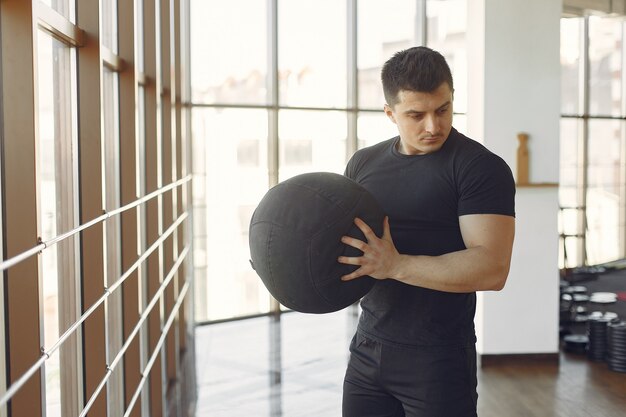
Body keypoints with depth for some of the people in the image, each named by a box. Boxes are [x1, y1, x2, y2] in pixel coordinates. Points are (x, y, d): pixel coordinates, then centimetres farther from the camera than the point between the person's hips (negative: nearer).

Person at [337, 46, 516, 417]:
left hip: (439, 359, -5)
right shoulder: (363, 163, 7)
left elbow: (492, 268, -19)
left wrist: (396, 265, -28)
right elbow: (340, 234, 18)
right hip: (367, 350, 5)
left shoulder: (481, 166, -10)